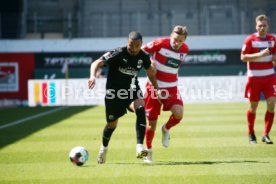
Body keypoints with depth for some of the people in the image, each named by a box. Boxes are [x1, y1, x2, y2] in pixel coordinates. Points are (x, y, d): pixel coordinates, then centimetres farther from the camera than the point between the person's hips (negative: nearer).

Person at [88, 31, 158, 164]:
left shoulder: (143, 57, -7)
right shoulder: (118, 54, -21)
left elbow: (151, 74, 11)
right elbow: (97, 63, -29)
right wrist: (93, 76, -48)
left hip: (131, 90, 2)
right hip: (114, 92, -2)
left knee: (140, 109, -29)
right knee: (112, 124, 11)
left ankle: (139, 147, -33)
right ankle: (104, 148, 44)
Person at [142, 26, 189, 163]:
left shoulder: (185, 50, -1)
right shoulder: (160, 44, -16)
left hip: (171, 88, 3)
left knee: (178, 114, -23)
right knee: (152, 123, 1)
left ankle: (166, 129, 13)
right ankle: (148, 151, 26)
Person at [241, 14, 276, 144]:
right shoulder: (250, 40, -7)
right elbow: (243, 57, -12)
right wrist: (260, 54, -22)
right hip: (254, 77, -3)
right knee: (253, 107, 5)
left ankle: (266, 135, -2)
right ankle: (251, 134, 24)